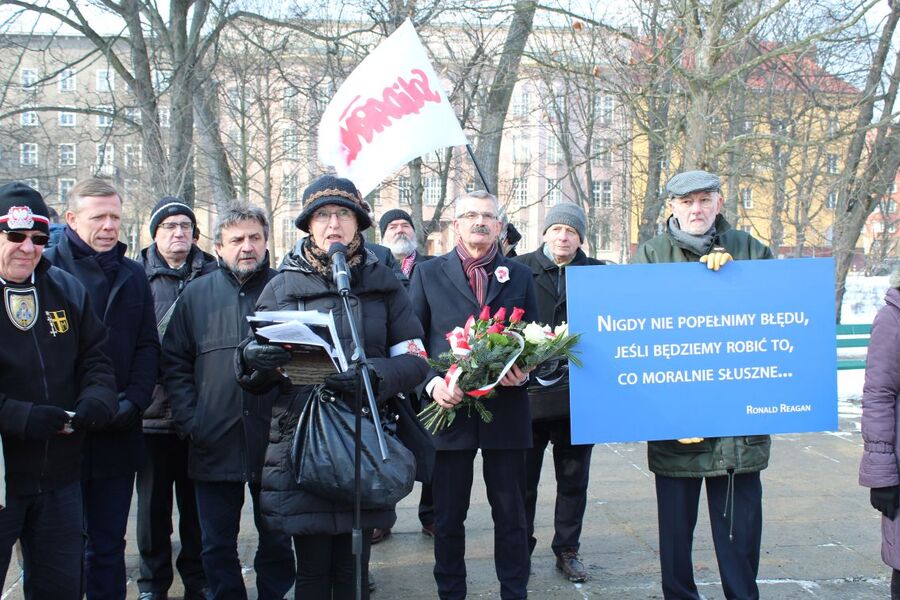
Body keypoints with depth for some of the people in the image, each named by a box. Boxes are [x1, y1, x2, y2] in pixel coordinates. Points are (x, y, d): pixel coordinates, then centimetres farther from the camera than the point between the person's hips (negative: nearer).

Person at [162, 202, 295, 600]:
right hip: (215, 444, 1)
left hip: (275, 443, -1)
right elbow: (174, 363, 7)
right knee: (217, 548, 13)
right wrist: (189, 421, -4)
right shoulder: (197, 294, 7)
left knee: (276, 542, 13)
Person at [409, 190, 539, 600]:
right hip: (449, 407, -1)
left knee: (511, 513, 9)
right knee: (448, 516, 9)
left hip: (506, 409, 1)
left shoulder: (520, 276, 10)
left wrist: (523, 373, -9)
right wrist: (431, 383, -13)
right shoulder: (428, 273, 6)